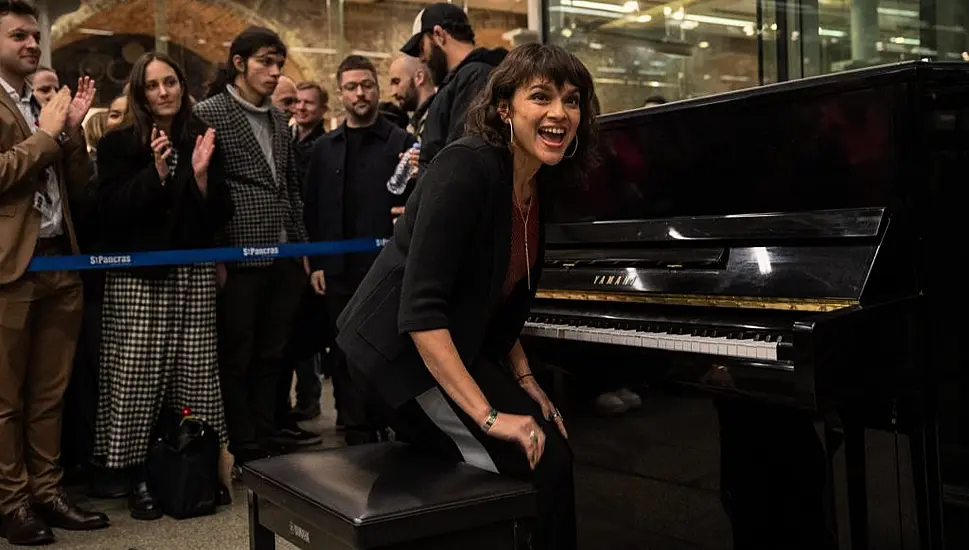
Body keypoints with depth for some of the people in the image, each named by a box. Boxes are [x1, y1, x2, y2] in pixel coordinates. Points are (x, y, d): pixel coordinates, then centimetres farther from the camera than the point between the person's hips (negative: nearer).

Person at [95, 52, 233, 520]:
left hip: (194, 275, 2)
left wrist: (202, 173, -11)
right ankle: (139, 476, 7)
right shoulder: (118, 144, 1)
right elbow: (110, 213, -9)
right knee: (138, 376, -4)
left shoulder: (202, 140, 8)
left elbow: (220, 218, 5)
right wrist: (156, 170, -17)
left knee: (194, 375, 1)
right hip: (138, 277, -2)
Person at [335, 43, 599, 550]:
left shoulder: (538, 184, 4)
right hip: (403, 350, -9)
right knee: (543, 462, -14)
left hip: (457, 348, 9)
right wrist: (488, 415, -29)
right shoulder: (468, 167, -24)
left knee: (550, 439, 7)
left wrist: (523, 381, 7)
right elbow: (420, 309, -29)